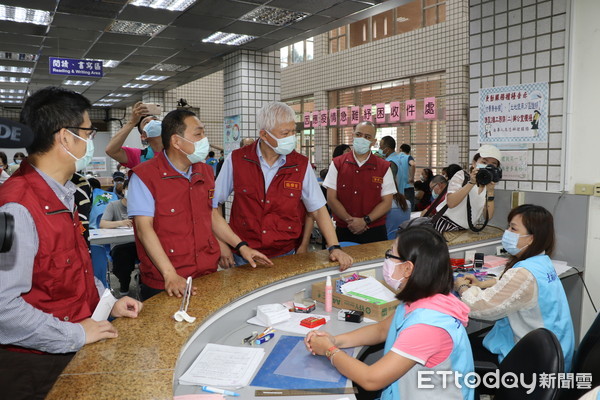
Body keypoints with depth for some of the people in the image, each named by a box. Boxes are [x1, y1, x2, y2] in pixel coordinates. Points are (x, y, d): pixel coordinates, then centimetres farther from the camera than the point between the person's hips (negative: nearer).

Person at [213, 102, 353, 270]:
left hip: (285, 256, 1)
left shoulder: (301, 165, -6)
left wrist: (334, 247, -12)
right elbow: (214, 203, -2)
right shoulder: (236, 160, -10)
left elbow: (318, 209, -3)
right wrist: (221, 245, -6)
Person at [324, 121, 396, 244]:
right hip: (343, 231, 0)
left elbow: (387, 202, -1)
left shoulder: (383, 167, 2)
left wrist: (365, 221, -13)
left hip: (374, 232, 0)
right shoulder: (337, 164, 2)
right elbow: (331, 199, -2)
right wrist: (350, 220, -14)